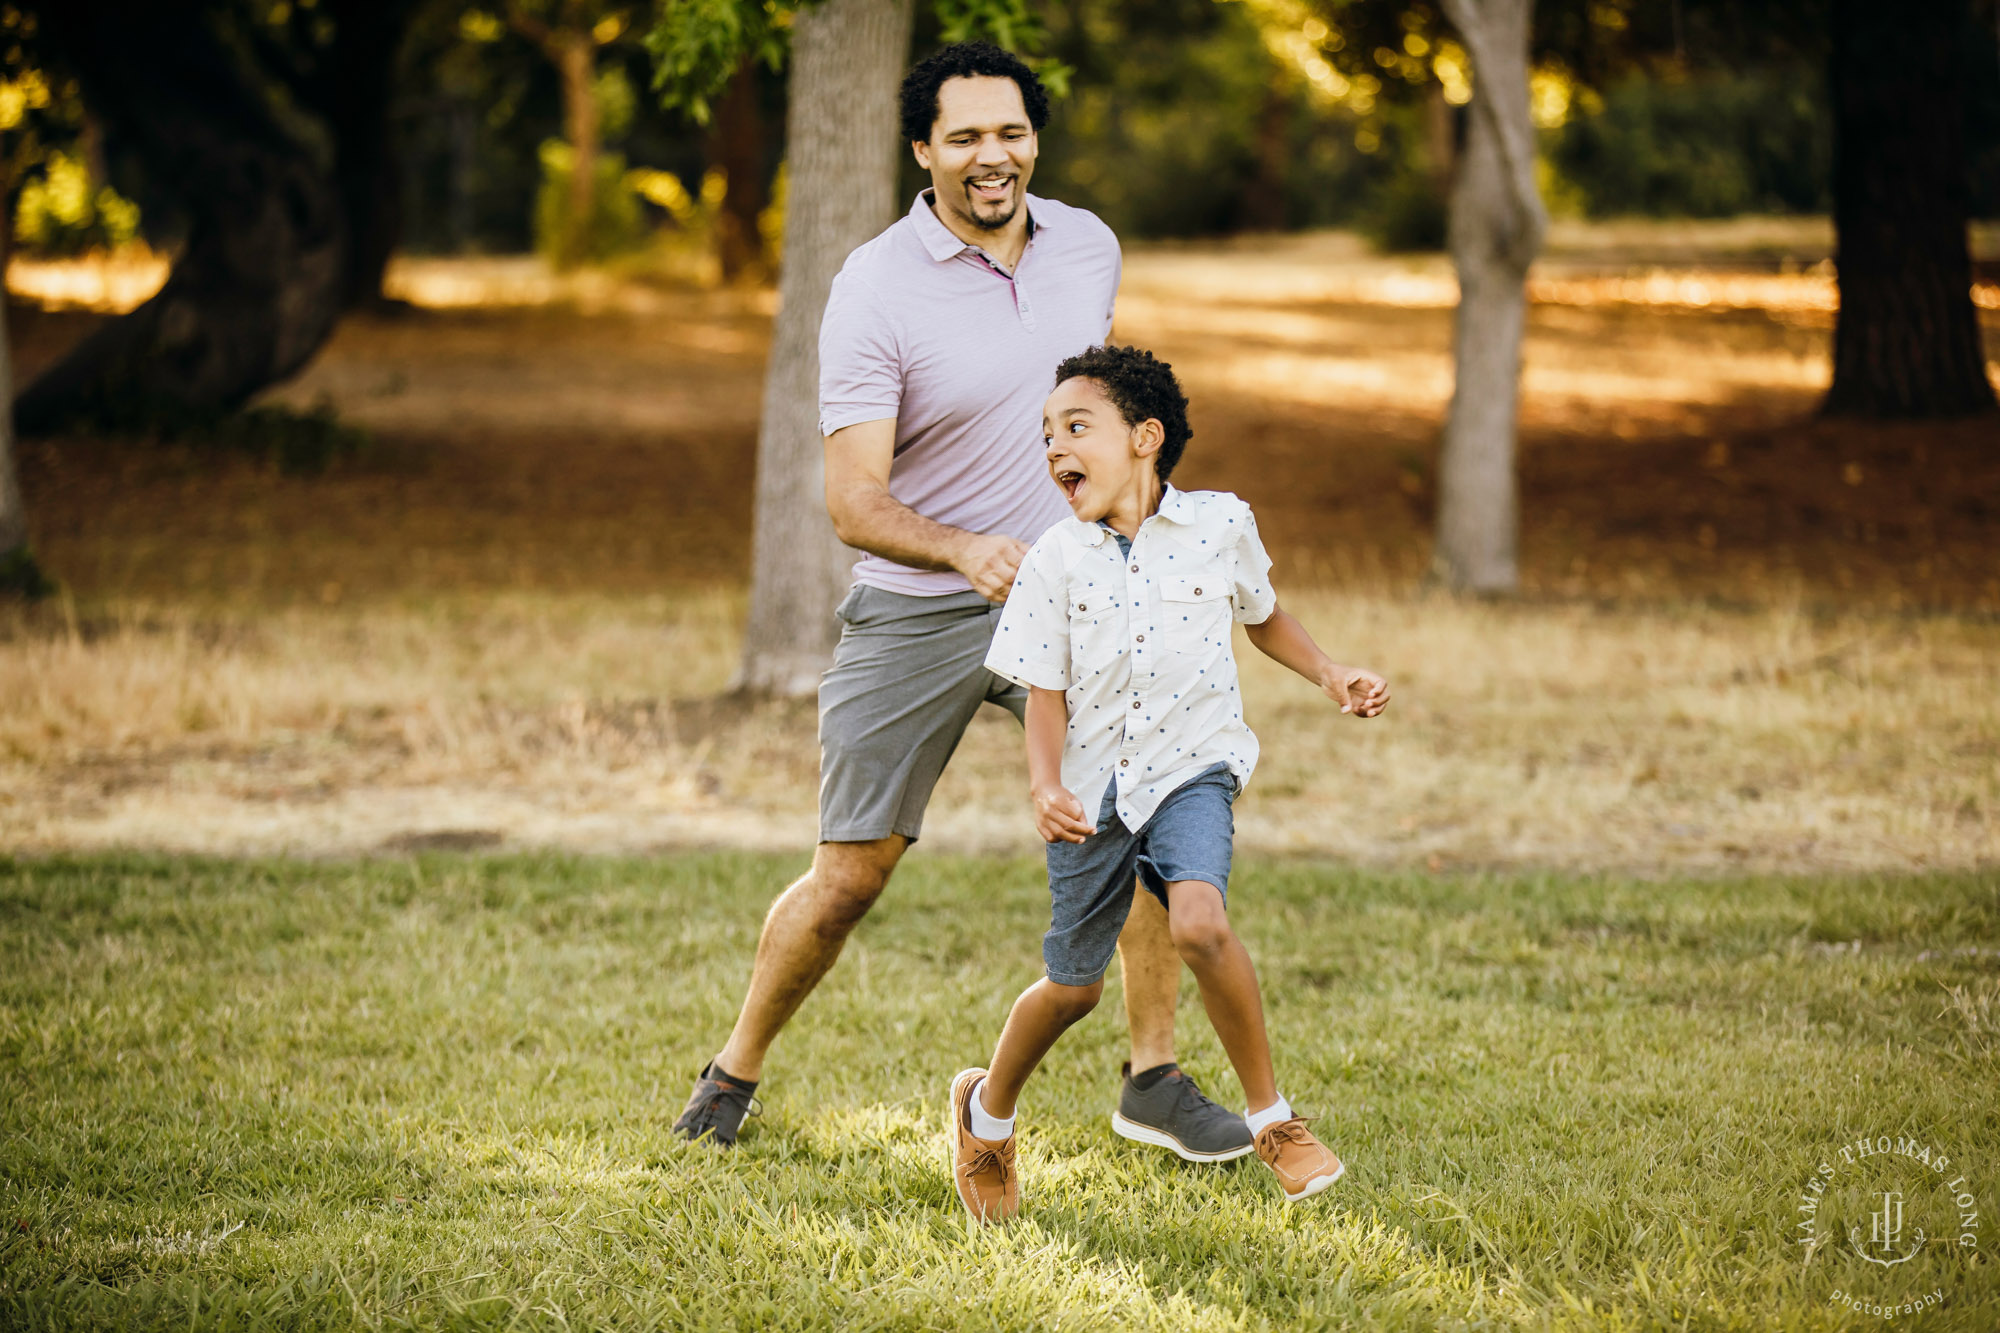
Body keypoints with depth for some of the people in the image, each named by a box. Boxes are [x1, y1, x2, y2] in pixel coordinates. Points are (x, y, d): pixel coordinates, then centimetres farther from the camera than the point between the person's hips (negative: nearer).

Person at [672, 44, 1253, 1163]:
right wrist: (966, 552, -38)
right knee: (851, 875, 1)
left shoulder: (1089, 246, 0)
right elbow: (854, 501, -20)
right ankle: (735, 1073, 23)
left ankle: (1156, 1080, 1)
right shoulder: (874, 290, -15)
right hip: (915, 611, -4)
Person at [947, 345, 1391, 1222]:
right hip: (1094, 791, 1)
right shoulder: (1055, 563, -4)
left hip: (1190, 766, -1)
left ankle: (1271, 1118, -11)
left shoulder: (1221, 526, -3)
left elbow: (1260, 614, 17)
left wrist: (1329, 675, 4)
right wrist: (1044, 786, -18)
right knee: (1073, 986, 10)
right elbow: (1046, 691, -2)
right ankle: (987, 1111, 40)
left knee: (1199, 921, -29)